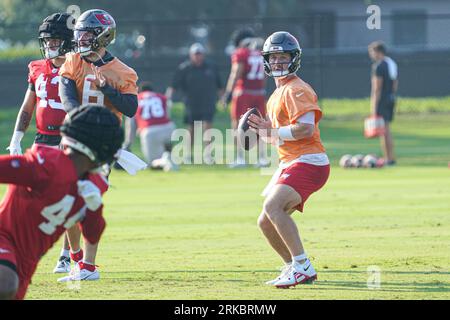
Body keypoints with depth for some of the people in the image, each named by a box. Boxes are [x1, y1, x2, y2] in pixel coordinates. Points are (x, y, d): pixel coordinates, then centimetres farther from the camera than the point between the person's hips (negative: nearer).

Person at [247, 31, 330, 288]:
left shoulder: (296, 90, -10)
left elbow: (305, 129, -23)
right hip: (289, 164, 10)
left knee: (273, 206, -27)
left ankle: (302, 265, -24)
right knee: (266, 223, 9)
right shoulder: (278, 94, 21)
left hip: (308, 163, -10)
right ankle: (294, 268, 21)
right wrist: (261, 127, 8)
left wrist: (270, 131, -14)